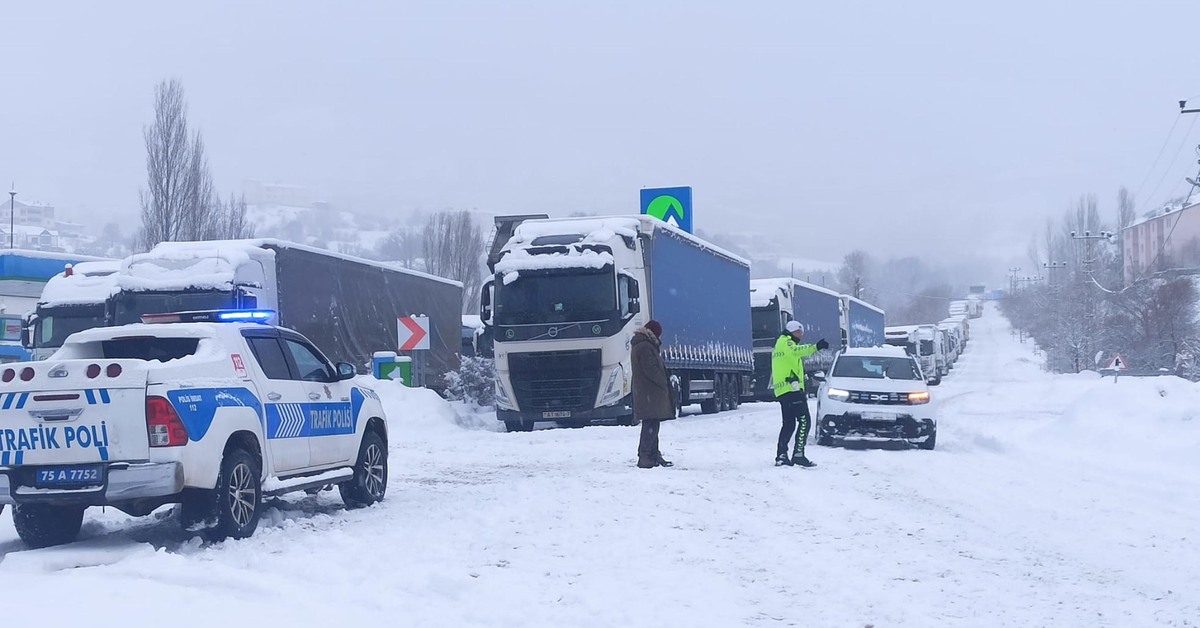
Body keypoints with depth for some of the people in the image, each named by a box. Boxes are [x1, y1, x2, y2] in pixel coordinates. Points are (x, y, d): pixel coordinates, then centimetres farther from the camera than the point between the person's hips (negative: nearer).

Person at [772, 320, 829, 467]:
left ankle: (781, 456, 11)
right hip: (792, 389, -10)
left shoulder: (780, 344, 28)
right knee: (804, 421, -10)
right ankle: (798, 454, -18)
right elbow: (796, 351, -27)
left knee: (789, 424, 14)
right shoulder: (786, 342, -5)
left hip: (781, 391, 10)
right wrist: (815, 347, -40)